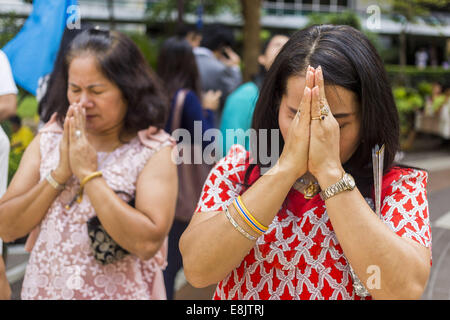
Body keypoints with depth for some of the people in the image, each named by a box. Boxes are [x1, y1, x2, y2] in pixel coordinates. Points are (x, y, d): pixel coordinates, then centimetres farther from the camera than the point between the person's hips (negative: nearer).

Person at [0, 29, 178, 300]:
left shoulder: (155, 150, -13)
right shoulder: (49, 139, -2)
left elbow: (147, 243, -24)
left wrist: (89, 174, -22)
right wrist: (59, 174, -18)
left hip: (117, 292, -3)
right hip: (42, 289, 4)